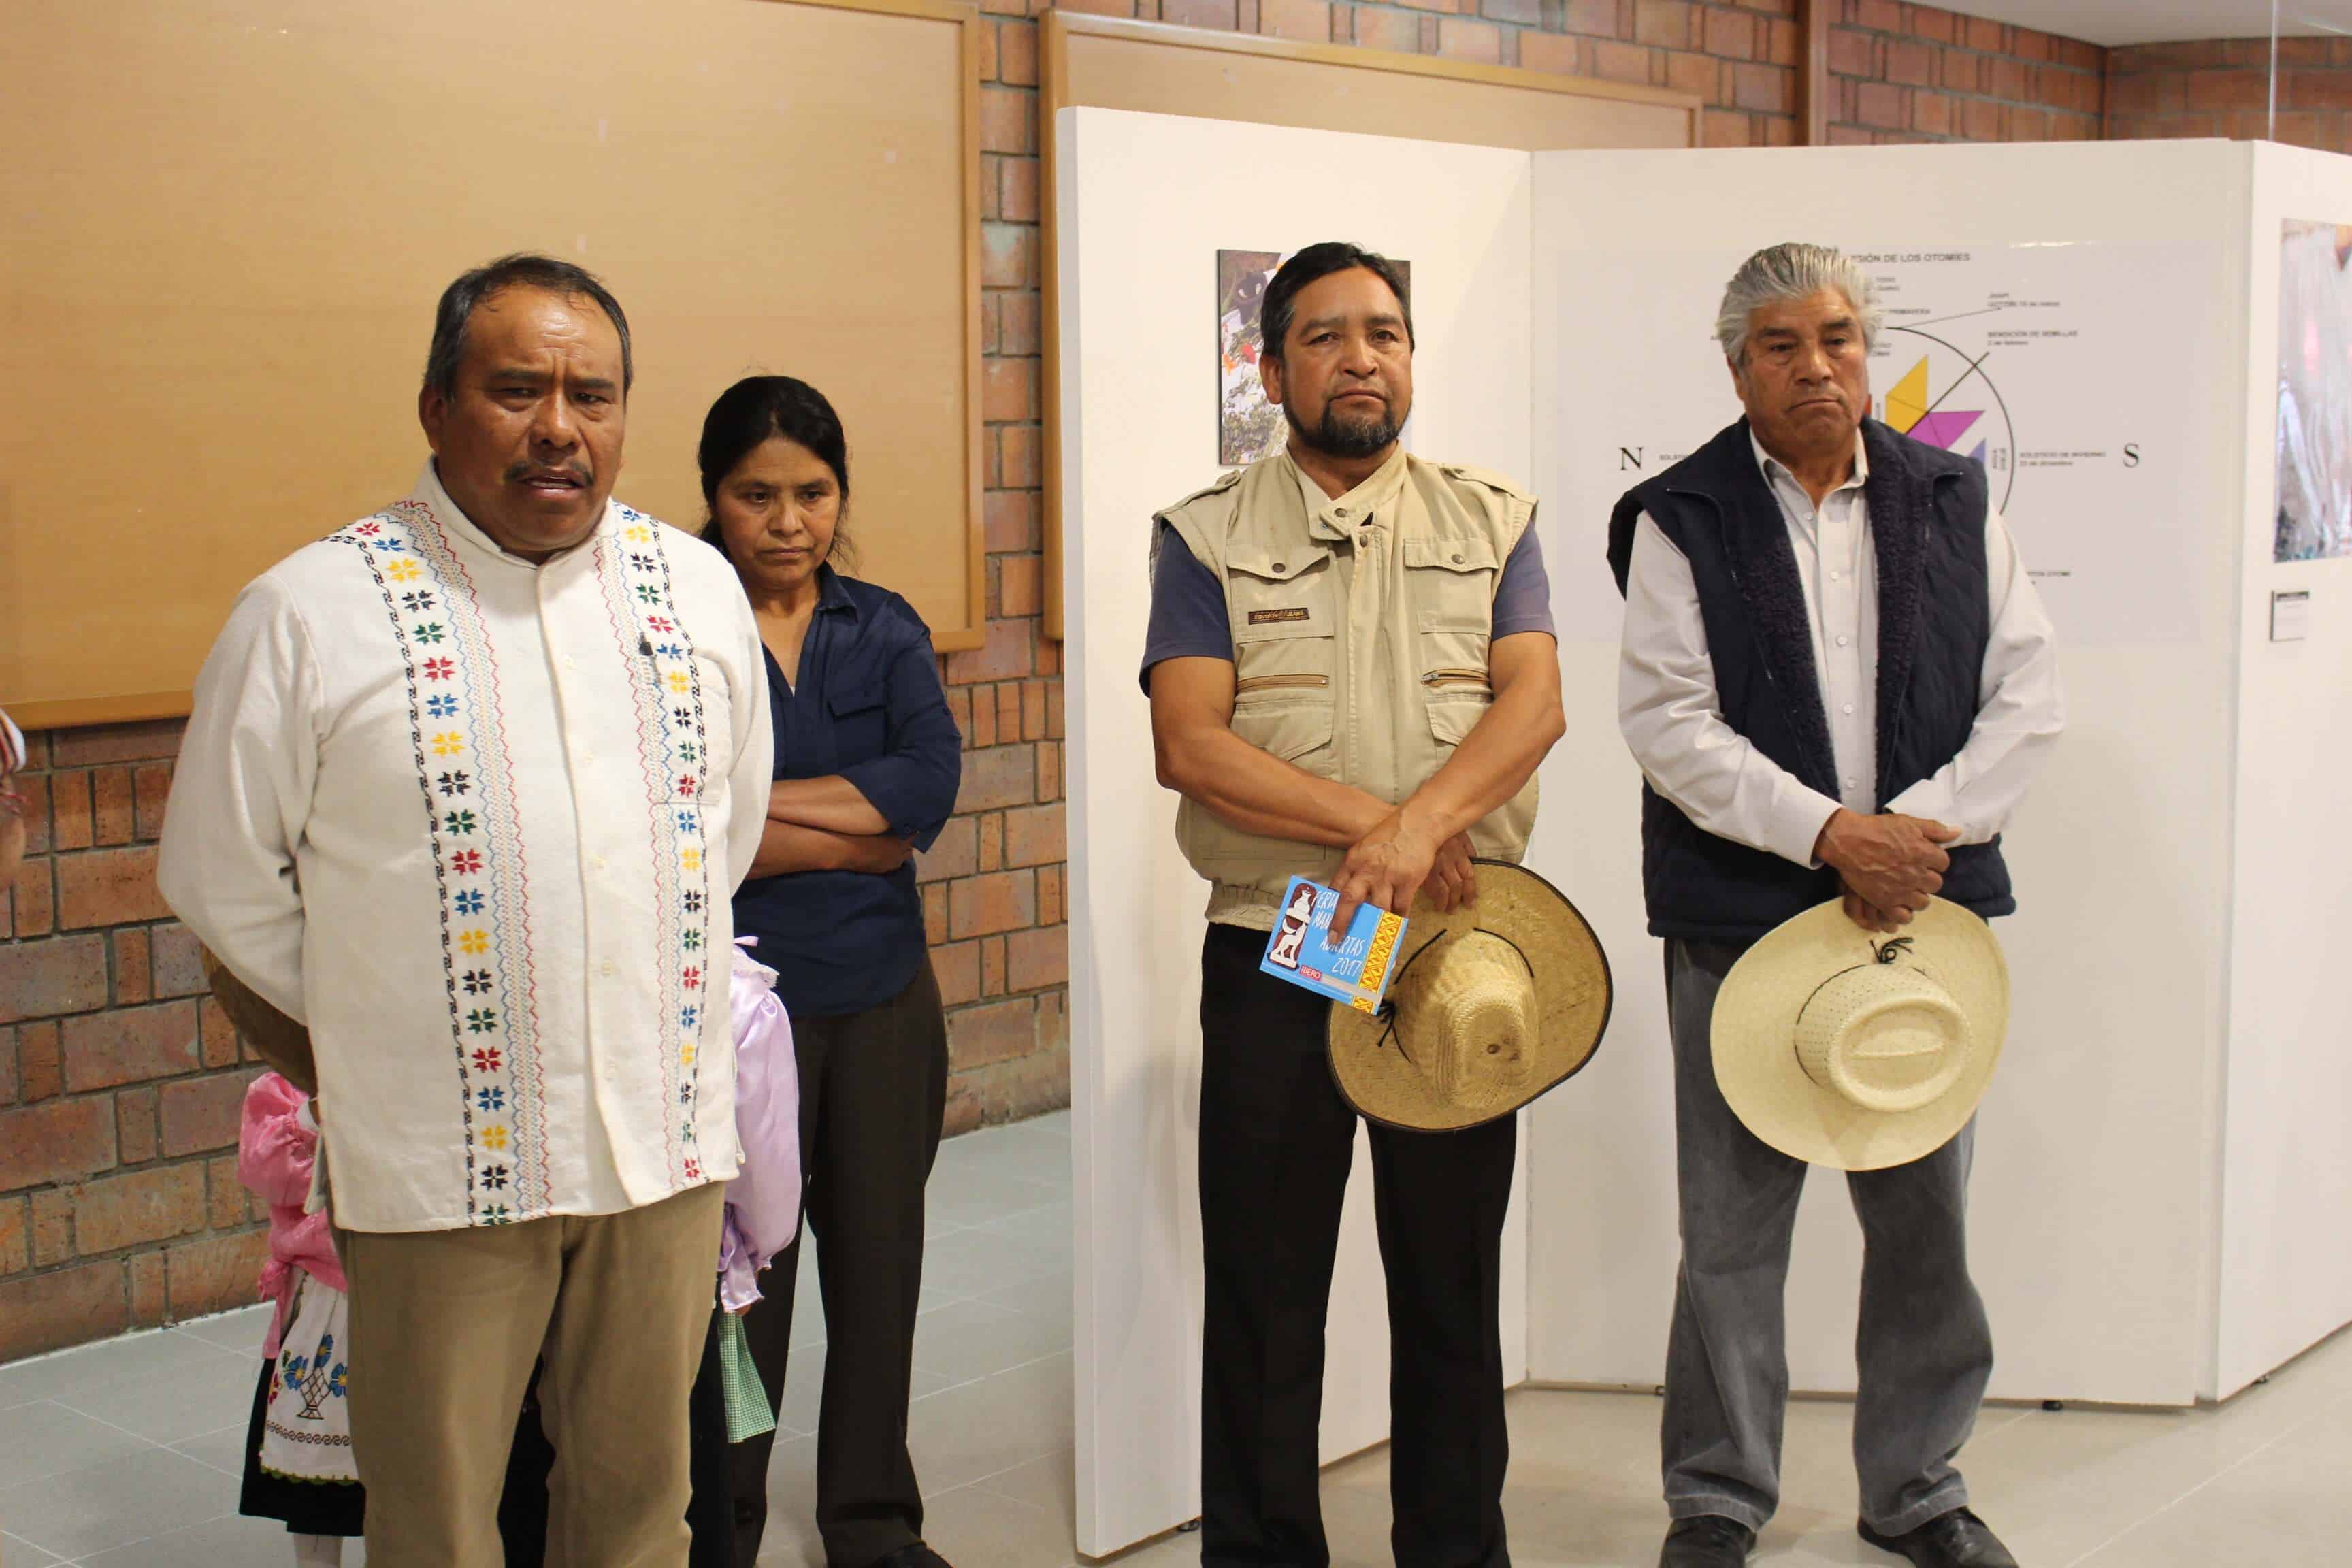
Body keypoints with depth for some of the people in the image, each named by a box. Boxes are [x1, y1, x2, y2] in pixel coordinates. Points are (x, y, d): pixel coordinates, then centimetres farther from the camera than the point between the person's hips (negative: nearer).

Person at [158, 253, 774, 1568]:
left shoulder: (698, 588, 6)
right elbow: (223, 876, 1)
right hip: (444, 1160, -3)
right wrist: (376, 1021, 5)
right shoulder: (312, 611, -7)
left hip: (668, 1137, 3)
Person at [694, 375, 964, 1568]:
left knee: (880, 1256, 11)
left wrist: (756, 803, -15)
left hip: (883, 996, 4)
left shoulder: (884, 631, 8)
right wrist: (858, 839, -11)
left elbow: (931, 783, -8)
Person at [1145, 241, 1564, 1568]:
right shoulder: (1208, 538, 4)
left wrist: (1422, 822, -22)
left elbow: (1535, 701, -5)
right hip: (1271, 959, -1)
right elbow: (1191, 743, -9)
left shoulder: (1492, 522, 9)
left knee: (1453, 1282, 10)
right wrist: (1373, 827, -16)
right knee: (1263, 1292, 6)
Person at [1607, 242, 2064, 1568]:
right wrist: (1827, 833, -17)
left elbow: (2030, 695, 4)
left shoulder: (1954, 503, 9)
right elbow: (1670, 721, -8)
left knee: (1926, 1216, 11)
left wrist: (1922, 826, -11)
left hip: (1925, 907, 3)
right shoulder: (1681, 519, 0)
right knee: (1733, 1227, 4)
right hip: (1742, 916, -2)